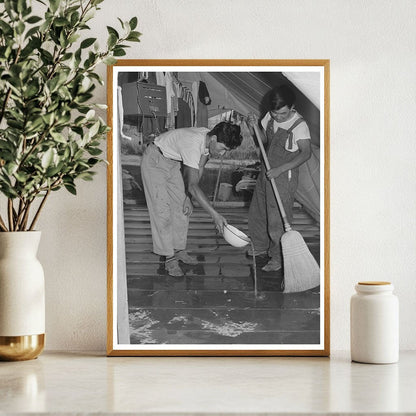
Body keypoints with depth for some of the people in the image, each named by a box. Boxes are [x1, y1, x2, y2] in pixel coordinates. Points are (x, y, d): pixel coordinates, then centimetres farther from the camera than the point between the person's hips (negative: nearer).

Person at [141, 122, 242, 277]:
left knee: (182, 208, 8)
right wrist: (215, 215, -44)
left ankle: (179, 250, 20)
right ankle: (170, 258, -4)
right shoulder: (193, 144, -39)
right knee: (163, 211, -9)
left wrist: (188, 198, -6)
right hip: (154, 162, -8)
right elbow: (193, 185, -42)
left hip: (173, 163, 8)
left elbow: (198, 170, -1)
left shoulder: (208, 139, -14)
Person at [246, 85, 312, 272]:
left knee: (278, 219, -4)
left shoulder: (299, 125, -20)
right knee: (257, 212, 19)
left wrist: (280, 169, -33)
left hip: (284, 177, -7)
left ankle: (278, 258, 8)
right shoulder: (270, 117, 0)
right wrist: (253, 127, -8)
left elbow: (306, 153, -27)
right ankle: (261, 245, 40)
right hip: (266, 172, 8)